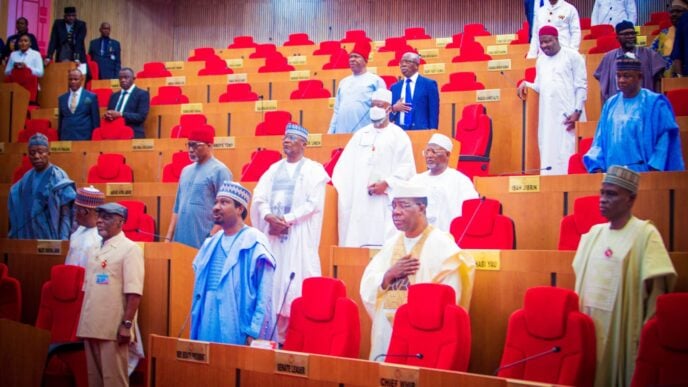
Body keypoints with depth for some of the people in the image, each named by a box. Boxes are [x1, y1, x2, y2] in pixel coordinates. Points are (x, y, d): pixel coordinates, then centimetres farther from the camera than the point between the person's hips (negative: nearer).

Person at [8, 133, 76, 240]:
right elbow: (18, 212, 14)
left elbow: (66, 215, -13)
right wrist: (15, 236, 7)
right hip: (27, 237, 5)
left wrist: (63, 242, -21)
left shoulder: (58, 178, -9)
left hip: (50, 237, -5)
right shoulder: (26, 178, 9)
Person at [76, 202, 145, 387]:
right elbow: (88, 289, 19)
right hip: (91, 327, 8)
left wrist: (127, 324, -20)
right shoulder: (97, 250, 15)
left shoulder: (129, 249, -8)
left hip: (113, 328, -7)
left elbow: (134, 292, -15)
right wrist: (84, 322, 14)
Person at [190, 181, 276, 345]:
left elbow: (264, 296, -14)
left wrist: (254, 333, -18)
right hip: (207, 329, 7)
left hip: (238, 333, -7)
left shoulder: (254, 244, -9)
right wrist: (195, 328, 15)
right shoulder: (210, 244, 14)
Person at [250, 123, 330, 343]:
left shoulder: (314, 170, 2)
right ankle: (275, 336, 7)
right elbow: (259, 197, 7)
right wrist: (269, 216, -13)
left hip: (298, 236, -5)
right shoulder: (274, 169, 17)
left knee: (296, 287, -7)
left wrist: (286, 220, -16)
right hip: (273, 233, 5)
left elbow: (314, 203, -10)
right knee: (272, 284, 2)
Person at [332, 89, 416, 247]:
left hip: (385, 200, -4)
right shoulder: (360, 134, 17)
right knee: (356, 239, 0)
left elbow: (406, 166, -5)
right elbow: (347, 164, 11)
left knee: (382, 241, -10)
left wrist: (386, 183, -15)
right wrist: (337, 184, -2)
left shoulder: (399, 135, 4)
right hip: (359, 200, 4)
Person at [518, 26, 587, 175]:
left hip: (568, 113, -6)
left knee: (567, 152, -8)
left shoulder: (572, 56, -1)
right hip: (547, 115, 6)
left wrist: (577, 111, -13)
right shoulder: (540, 60, 17)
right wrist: (526, 84, -2)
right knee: (548, 153, 3)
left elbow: (581, 86, -5)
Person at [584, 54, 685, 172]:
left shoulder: (655, 103, 0)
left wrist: (654, 169, -14)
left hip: (643, 172, -3)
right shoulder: (610, 104, 12)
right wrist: (597, 167, -1)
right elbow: (600, 140, 12)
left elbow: (665, 139, -5)